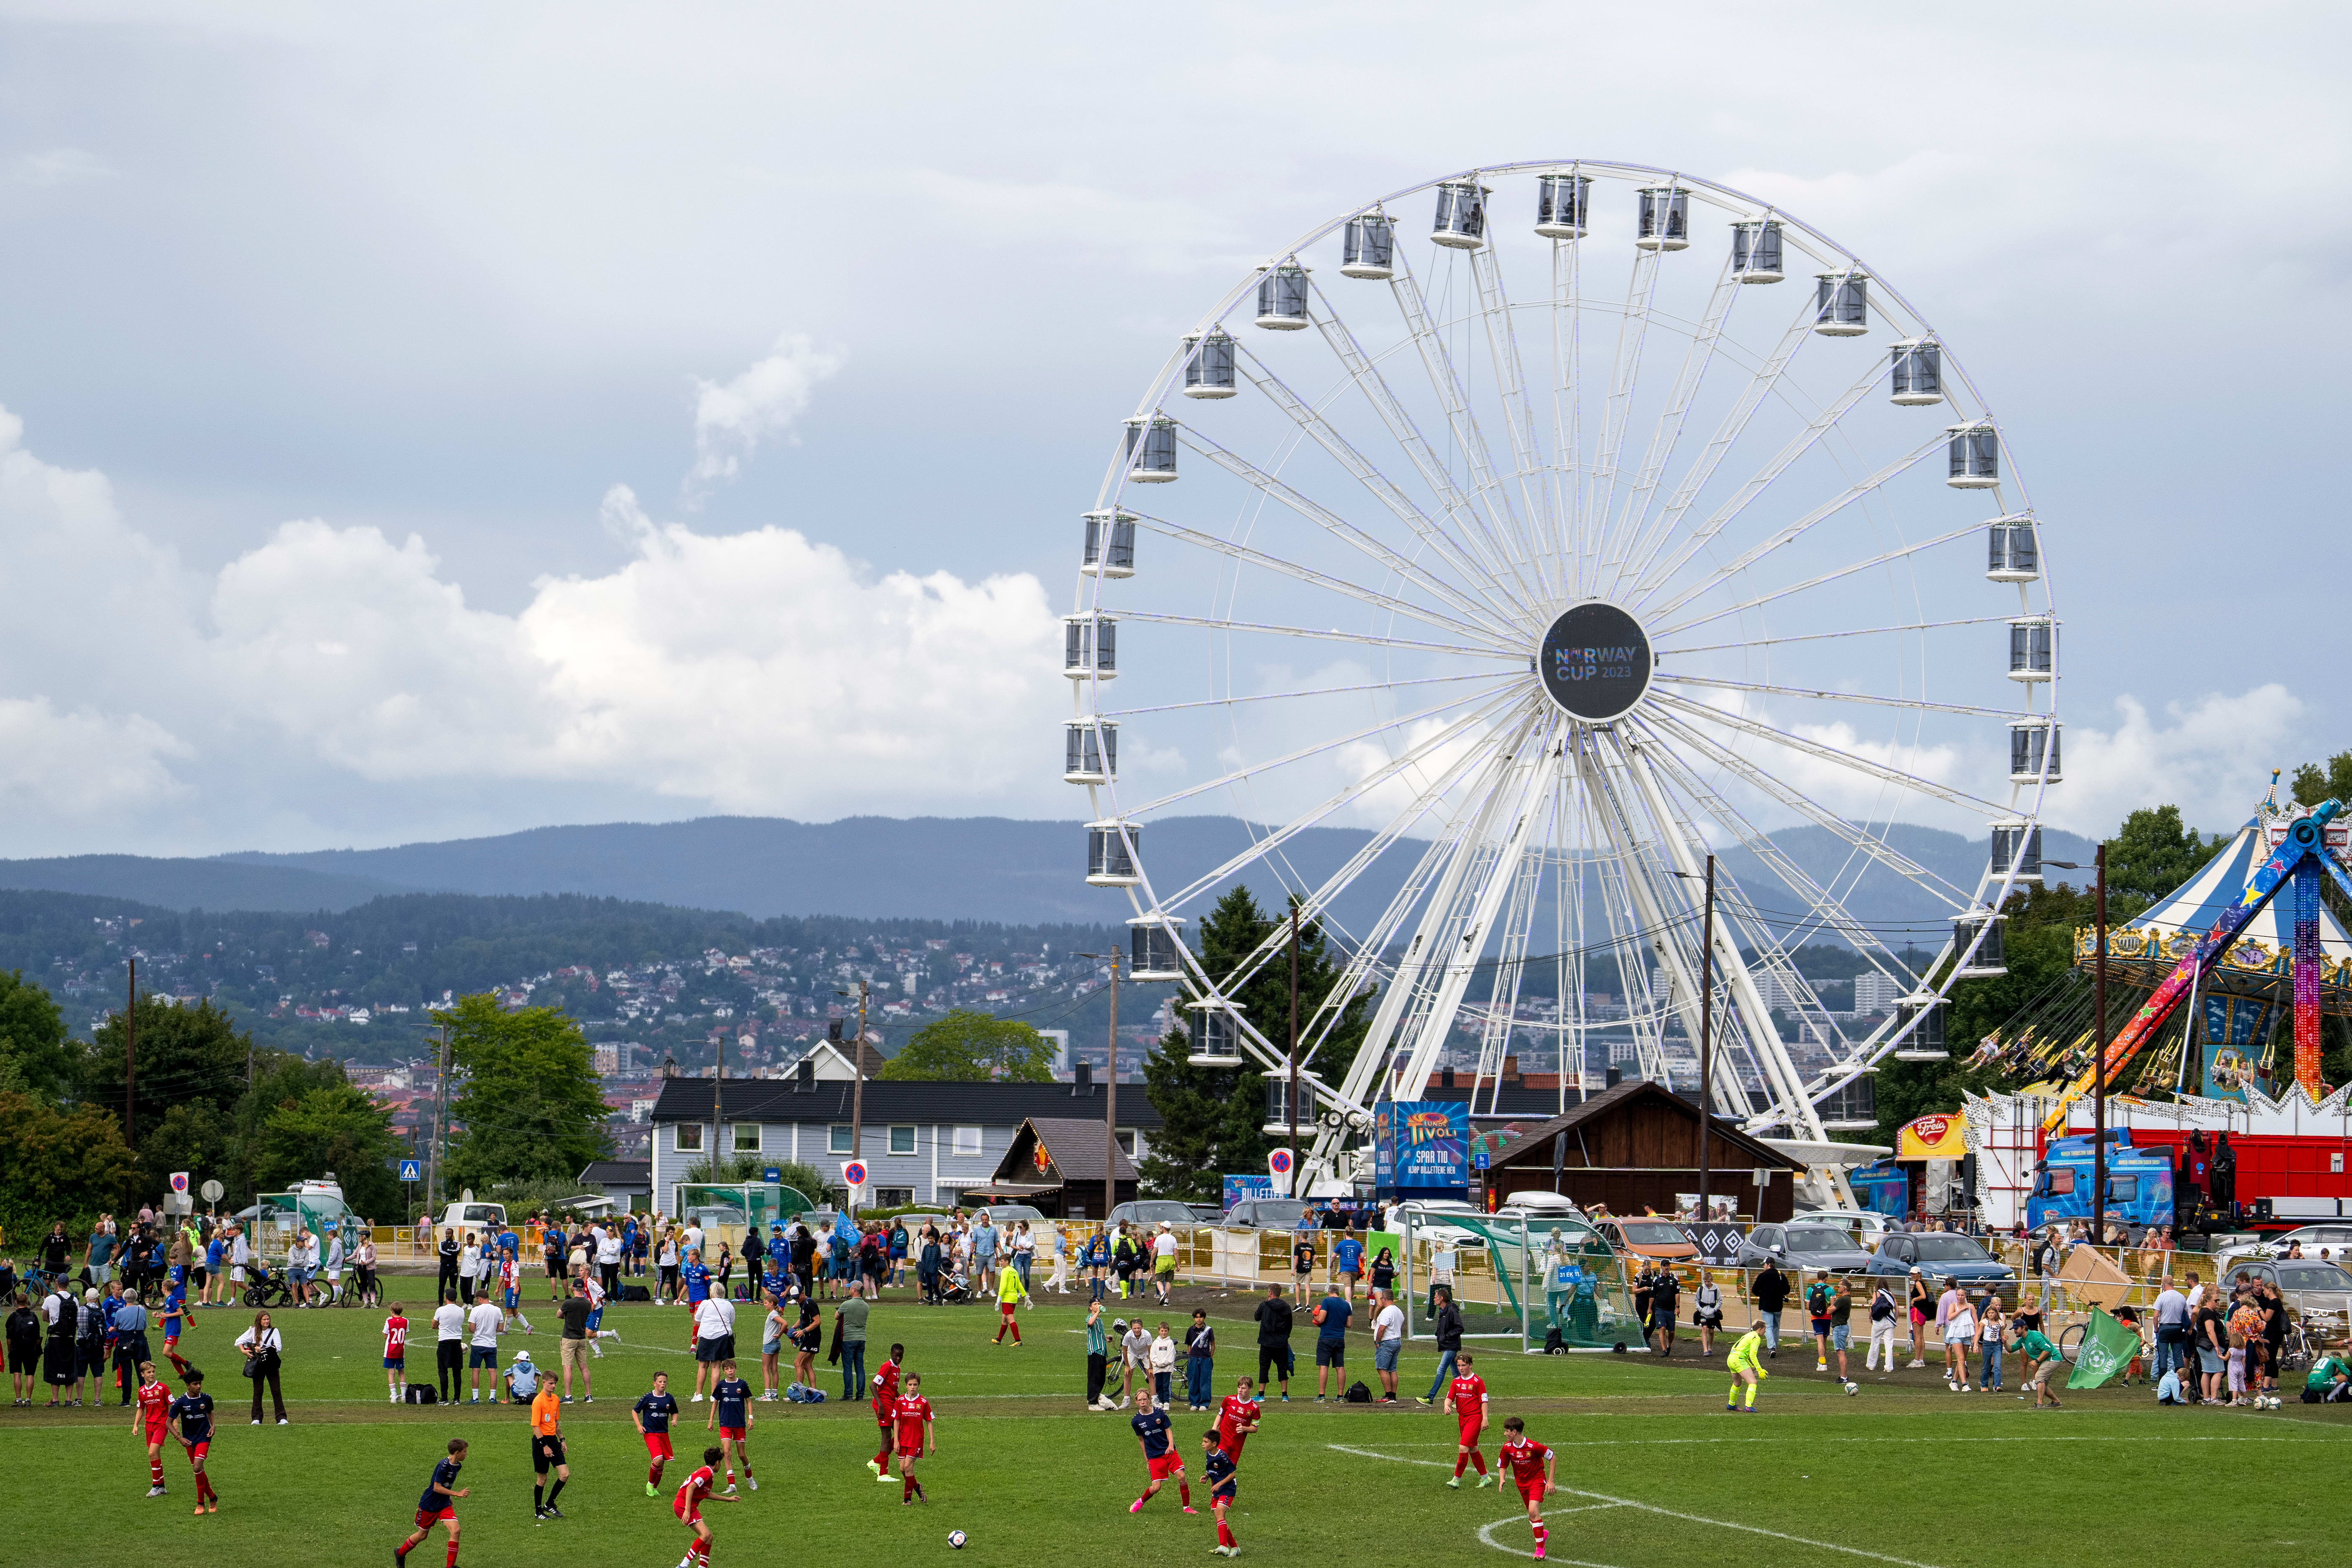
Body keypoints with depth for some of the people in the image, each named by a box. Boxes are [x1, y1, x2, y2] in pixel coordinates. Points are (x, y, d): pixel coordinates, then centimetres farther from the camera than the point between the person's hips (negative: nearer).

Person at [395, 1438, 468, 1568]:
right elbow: (437, 1488, -26)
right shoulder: (444, 1466, -25)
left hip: (444, 1505, 6)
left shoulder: (457, 1466, 2)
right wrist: (457, 1494, -28)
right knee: (422, 1534, 11)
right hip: (429, 1504, -6)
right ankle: (400, 1553, 39)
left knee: (455, 1530, -14)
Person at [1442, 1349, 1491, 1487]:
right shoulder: (1456, 1382, 10)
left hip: (1475, 1417, -7)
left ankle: (1457, 1480, -12)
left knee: (1463, 1448, -16)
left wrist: (1485, 1419, -11)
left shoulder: (1478, 1381, -7)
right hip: (1462, 1417, 7)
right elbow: (1450, 1397, 5)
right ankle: (1485, 1478, 25)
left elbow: (1484, 1401, -6)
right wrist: (1447, 1406, -18)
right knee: (1473, 1450, 13)